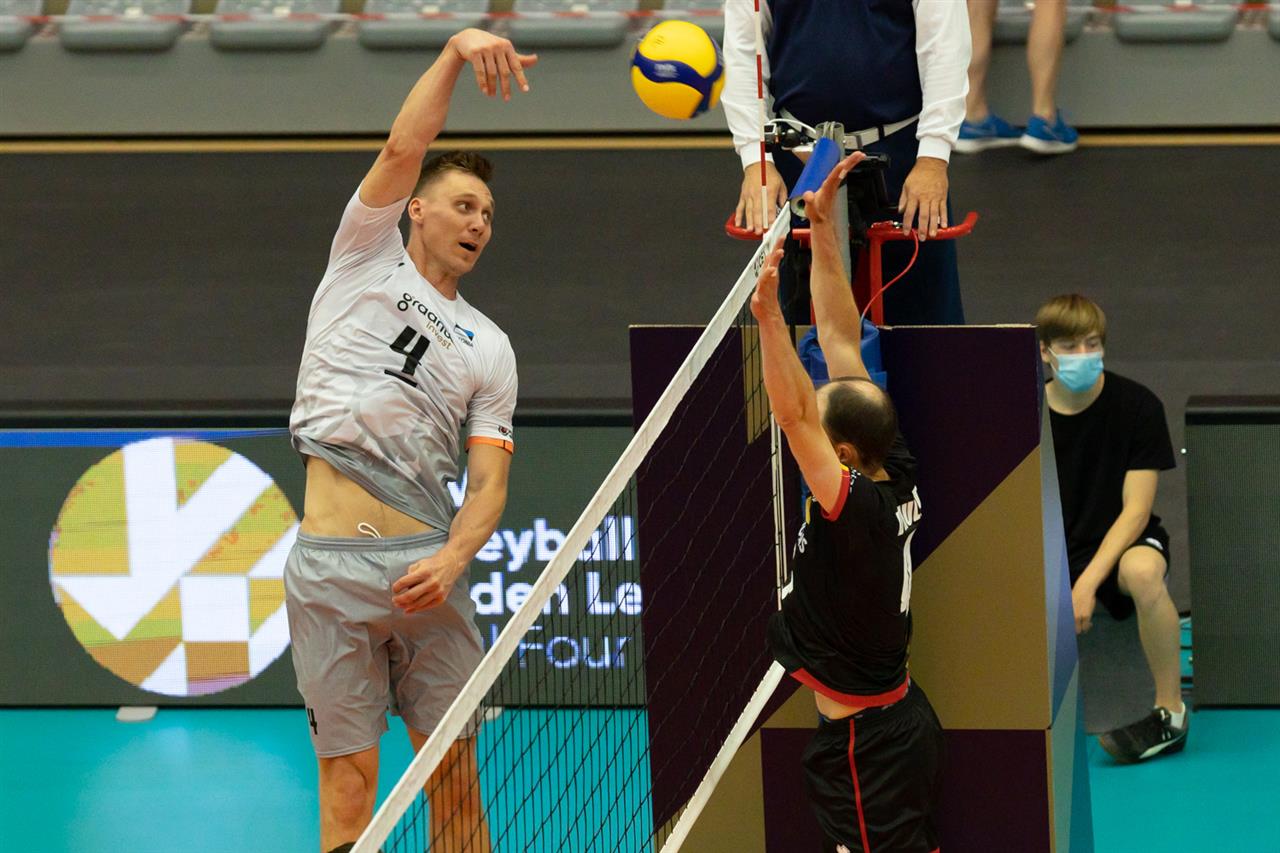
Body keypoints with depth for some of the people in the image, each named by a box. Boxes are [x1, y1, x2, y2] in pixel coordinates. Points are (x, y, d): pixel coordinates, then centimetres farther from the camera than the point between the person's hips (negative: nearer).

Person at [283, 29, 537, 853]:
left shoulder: (489, 347, 16)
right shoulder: (366, 256, 12)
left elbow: (489, 482, 6)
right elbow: (403, 148, -5)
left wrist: (453, 558, -14)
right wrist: (458, 51, -17)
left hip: (429, 563, 3)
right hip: (331, 563, -3)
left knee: (455, 782, 2)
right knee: (350, 784, -4)